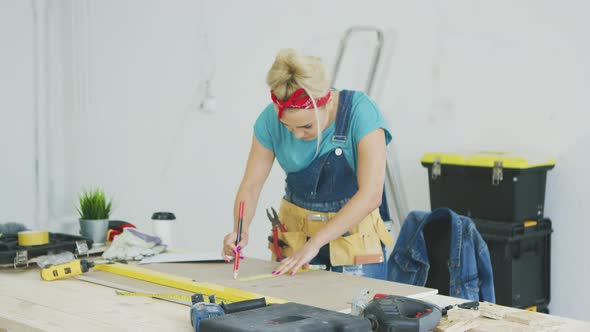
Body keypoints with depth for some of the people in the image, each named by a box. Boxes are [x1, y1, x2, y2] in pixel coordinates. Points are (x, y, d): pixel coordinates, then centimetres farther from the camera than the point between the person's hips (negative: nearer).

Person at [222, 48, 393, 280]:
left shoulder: (360, 112, -25)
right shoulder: (271, 119, -15)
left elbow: (371, 195, -30)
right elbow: (251, 185, -8)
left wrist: (314, 243, -35)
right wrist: (240, 231, -28)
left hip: (355, 239, -3)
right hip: (294, 233, 3)